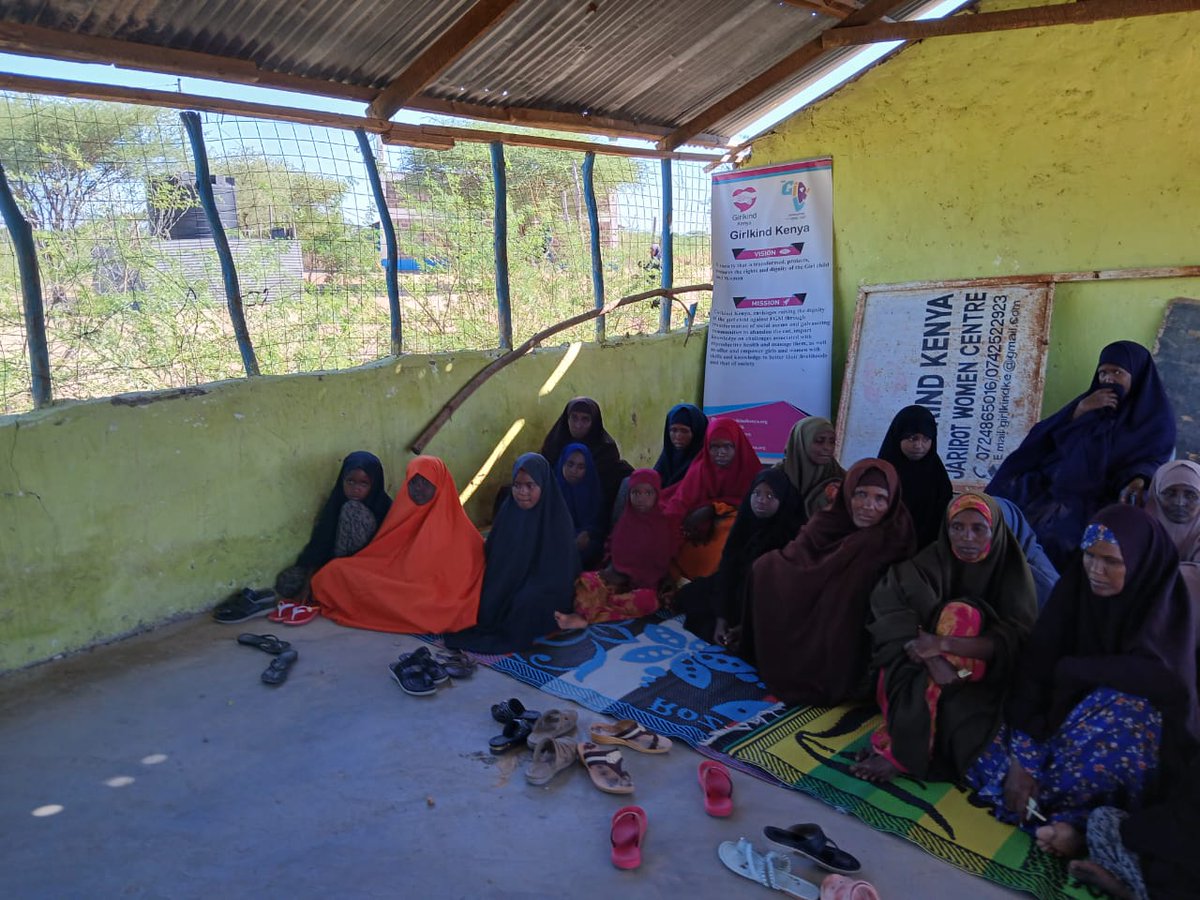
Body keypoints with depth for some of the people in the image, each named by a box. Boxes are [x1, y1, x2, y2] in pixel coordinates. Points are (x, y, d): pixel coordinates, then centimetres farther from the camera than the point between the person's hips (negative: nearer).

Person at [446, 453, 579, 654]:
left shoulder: (557, 518, -14)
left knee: (527, 601, -31)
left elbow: (560, 572, -14)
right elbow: (491, 554, 7)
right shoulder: (508, 510, 0)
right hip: (506, 587, 5)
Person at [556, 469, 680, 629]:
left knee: (647, 599, -37)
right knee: (585, 579, -21)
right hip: (619, 578, 4)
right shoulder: (625, 518, 8)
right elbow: (614, 552, 14)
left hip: (645, 585, -4)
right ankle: (583, 617, -48)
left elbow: (663, 563, -3)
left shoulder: (666, 525, -2)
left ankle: (586, 615, -45)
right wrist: (614, 571, -5)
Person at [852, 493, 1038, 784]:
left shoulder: (1012, 571, -7)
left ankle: (897, 751, -27)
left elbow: (1016, 642, -18)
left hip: (984, 679, -1)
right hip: (922, 670, 1)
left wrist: (944, 644, -31)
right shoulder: (929, 563, -5)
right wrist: (934, 659, -36)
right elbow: (889, 607, -20)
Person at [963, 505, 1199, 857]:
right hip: (1067, 711, 3)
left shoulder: (1167, 607, -17)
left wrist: (1069, 669, -19)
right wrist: (1023, 756, -25)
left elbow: (1156, 677, -33)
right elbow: (1035, 671, -15)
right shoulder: (1074, 588, -9)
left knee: (1123, 711, -37)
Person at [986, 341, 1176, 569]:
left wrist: (1137, 482, -28)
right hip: (1051, 481, 5)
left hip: (1100, 497, -4)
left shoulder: (1157, 418, 4)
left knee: (1054, 536, -32)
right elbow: (1048, 436, 8)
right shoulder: (1092, 401, 15)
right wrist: (1080, 409, -6)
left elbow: (1151, 460, -6)